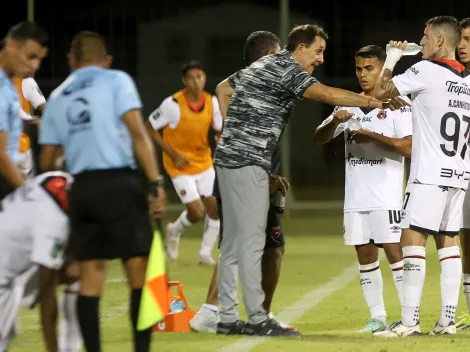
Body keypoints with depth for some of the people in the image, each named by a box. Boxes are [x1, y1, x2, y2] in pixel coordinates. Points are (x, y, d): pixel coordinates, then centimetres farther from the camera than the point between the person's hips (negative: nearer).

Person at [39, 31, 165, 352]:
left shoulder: (57, 97, 17)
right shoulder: (117, 81, 4)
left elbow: (47, 159, 17)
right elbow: (137, 132, -8)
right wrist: (155, 181, -10)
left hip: (82, 188, 4)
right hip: (119, 182, -4)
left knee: (91, 278, 7)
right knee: (140, 274, -2)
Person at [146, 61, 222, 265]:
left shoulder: (212, 102, -5)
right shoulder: (173, 104, -21)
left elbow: (219, 129, 8)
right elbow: (149, 128, -12)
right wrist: (173, 154, -16)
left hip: (204, 163, 5)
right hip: (181, 165, -5)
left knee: (215, 208, -1)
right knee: (197, 212, -10)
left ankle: (206, 253, 18)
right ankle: (175, 231, 24)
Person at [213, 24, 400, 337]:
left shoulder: (264, 66, 21)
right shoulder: (286, 69, -9)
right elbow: (326, 94, -24)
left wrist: (267, 173, 24)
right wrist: (375, 102, -25)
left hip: (229, 158, 10)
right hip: (248, 162, -10)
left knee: (233, 241, 9)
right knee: (252, 240, -9)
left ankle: (228, 317, 10)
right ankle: (257, 319, -9)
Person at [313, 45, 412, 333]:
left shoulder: (397, 105, -4)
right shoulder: (350, 106, 13)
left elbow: (408, 147, -15)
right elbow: (319, 139, 9)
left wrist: (372, 136, -19)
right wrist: (335, 121, -10)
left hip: (387, 196, -6)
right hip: (356, 198, 6)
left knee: (394, 251, -9)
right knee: (365, 256, 7)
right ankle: (377, 317, 13)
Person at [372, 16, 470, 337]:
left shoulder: (427, 70, -9)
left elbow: (382, 91, -5)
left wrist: (391, 59, 9)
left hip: (430, 174, -8)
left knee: (413, 238, -8)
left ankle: (410, 320, -14)